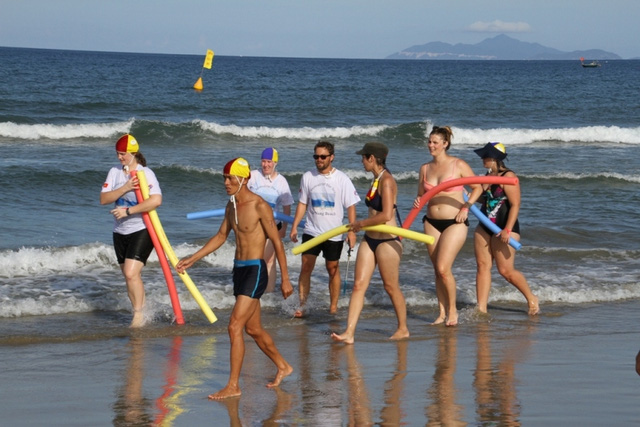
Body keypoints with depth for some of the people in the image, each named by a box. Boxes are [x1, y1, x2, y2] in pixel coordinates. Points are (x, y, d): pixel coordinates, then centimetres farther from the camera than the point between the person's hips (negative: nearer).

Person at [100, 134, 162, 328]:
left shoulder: (146, 173, -12)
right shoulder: (114, 172, 5)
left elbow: (156, 200, -26)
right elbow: (103, 199, -4)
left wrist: (128, 211, -25)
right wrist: (125, 188, -18)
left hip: (142, 230, -6)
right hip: (120, 232, 6)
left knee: (131, 273, -18)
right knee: (129, 276, 11)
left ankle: (139, 315, -8)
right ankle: (140, 315, 22)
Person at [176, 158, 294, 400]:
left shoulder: (259, 206, -14)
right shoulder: (231, 206, 10)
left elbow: (277, 242, -12)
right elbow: (221, 237, 22)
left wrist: (285, 279, -12)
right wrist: (192, 259, 18)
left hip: (255, 270, -9)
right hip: (239, 269, 9)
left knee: (235, 326, -15)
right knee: (253, 329, 18)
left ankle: (233, 386, -11)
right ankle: (283, 367, 37)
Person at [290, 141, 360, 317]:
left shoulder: (342, 179, -5)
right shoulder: (308, 177, 2)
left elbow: (351, 206, -4)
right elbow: (302, 204, 9)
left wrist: (352, 231, -11)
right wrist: (294, 227, 4)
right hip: (311, 231, 2)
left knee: (333, 269, 7)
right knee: (306, 267, -5)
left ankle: (333, 307, 15)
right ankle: (302, 305, -2)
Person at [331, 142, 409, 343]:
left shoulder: (386, 181, -18)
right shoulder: (376, 180, 11)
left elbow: (386, 215, -25)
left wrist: (362, 223, -15)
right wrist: (362, 225, 10)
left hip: (387, 241, -9)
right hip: (370, 239, 9)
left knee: (391, 287, 6)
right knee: (359, 285, 1)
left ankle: (403, 329, 24)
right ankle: (349, 333, -2)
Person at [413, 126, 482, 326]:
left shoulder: (458, 165, -5)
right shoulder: (425, 168, 8)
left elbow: (477, 187, 2)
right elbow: (421, 196, 17)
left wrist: (466, 207, -10)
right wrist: (418, 202, -6)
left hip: (455, 223, -5)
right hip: (432, 223, 5)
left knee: (443, 269, -13)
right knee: (437, 270, 7)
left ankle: (452, 310, 4)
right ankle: (442, 312, 17)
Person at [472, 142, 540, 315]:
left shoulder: (508, 177, -15)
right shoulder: (488, 175, 12)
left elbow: (515, 205, -19)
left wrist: (508, 230, -26)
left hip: (503, 228, -8)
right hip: (484, 227, 9)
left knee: (506, 270, -7)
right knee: (482, 266, 1)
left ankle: (531, 299, 14)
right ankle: (481, 308, 2)